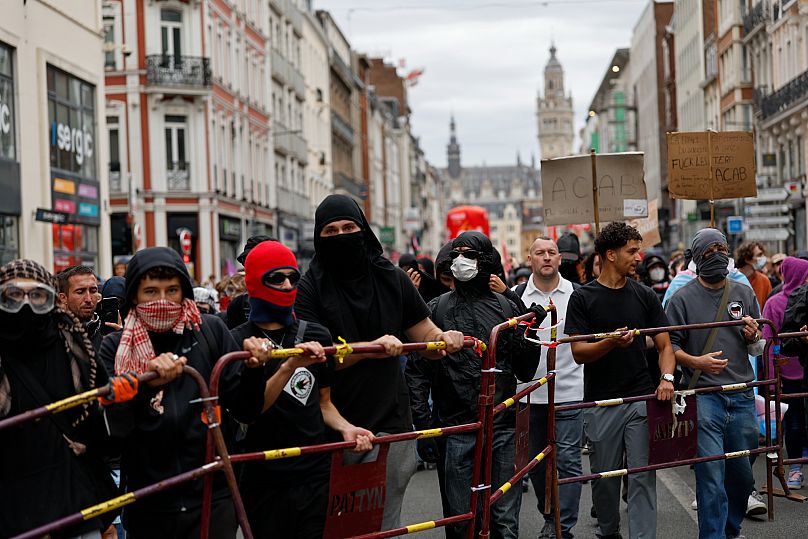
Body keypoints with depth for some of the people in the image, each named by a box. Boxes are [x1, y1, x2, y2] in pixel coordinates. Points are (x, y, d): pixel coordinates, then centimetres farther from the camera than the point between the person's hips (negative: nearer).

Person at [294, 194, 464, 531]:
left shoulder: (392, 279, 7)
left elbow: (426, 336, 10)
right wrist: (371, 348, -22)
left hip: (391, 424, 2)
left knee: (385, 526, 4)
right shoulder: (312, 288, -2)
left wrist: (444, 340, -12)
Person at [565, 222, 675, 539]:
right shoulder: (583, 298, -1)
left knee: (642, 476, -4)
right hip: (601, 403, -1)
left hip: (641, 400, 1)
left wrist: (667, 377, -12)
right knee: (604, 476, 10)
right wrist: (612, 342, -24)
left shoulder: (645, 296, 7)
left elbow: (664, 345, 8)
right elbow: (579, 353, -7)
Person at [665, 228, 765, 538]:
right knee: (711, 478, -9)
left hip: (742, 397, 4)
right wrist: (695, 361, -18)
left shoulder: (744, 294, 12)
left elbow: (759, 350, 17)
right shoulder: (682, 298, 0)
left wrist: (753, 338, -6)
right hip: (704, 398, -4)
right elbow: (669, 345, -1)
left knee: (742, 475, 13)